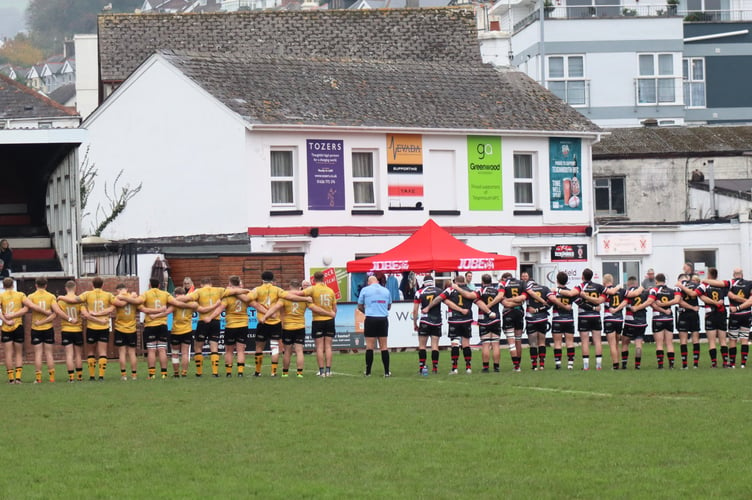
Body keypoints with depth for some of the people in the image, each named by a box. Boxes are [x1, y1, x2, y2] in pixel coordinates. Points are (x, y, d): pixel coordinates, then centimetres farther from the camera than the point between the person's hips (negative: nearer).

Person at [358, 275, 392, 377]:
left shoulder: (365, 290, 2)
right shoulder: (386, 291, 9)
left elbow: (360, 307, 10)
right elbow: (389, 306, 21)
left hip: (370, 319, -2)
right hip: (383, 319, 2)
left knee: (370, 346, 1)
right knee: (384, 347, 5)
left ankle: (368, 372, 1)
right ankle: (386, 372, 3)